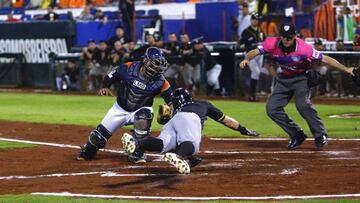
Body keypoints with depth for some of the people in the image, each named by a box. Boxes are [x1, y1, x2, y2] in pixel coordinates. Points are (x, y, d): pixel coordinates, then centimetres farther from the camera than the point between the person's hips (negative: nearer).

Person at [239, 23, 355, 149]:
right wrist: (247, 59, -45)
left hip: (301, 78, -5)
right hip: (284, 79, 5)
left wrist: (345, 69, -32)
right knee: (272, 108, -4)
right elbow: (255, 52, -21)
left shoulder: (304, 48, -27)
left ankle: (320, 135, -14)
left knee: (303, 105, -28)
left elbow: (325, 59, -25)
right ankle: (296, 135, 7)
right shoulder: (272, 43, -18)